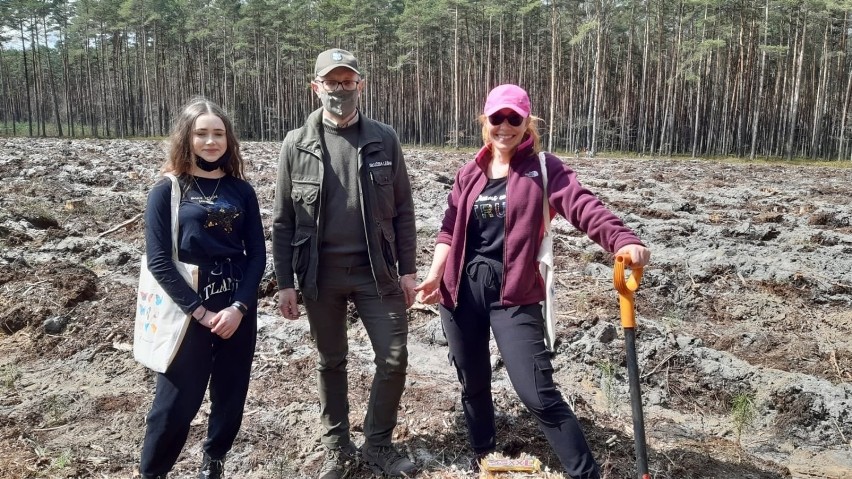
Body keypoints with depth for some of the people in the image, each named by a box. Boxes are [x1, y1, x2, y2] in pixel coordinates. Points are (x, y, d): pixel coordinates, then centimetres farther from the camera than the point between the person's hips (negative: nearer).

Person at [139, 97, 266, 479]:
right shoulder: (166, 192, -4)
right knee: (176, 401, 2)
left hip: (238, 309, 3)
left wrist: (238, 307, -11)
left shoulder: (241, 191, 3)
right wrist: (201, 312, -14)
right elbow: (159, 262, -8)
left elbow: (257, 253, 1)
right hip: (189, 312, -3)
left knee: (231, 395, 11)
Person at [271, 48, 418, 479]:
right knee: (330, 362, 13)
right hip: (321, 274, 0)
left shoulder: (384, 140, 0)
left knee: (394, 358, 2)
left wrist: (408, 269, -1)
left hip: (376, 271, 0)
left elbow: (402, 210, 2)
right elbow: (283, 221, 0)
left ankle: (378, 444, 23)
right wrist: (285, 282, -3)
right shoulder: (296, 145, -2)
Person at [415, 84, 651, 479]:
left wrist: (623, 240, -35)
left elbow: (582, 206, -18)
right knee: (473, 384, 17)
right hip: (463, 289, 5)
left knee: (538, 394, -10)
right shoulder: (470, 173, 10)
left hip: (513, 294, -4)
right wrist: (435, 274, -5)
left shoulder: (542, 168, -3)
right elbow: (450, 228, 9)